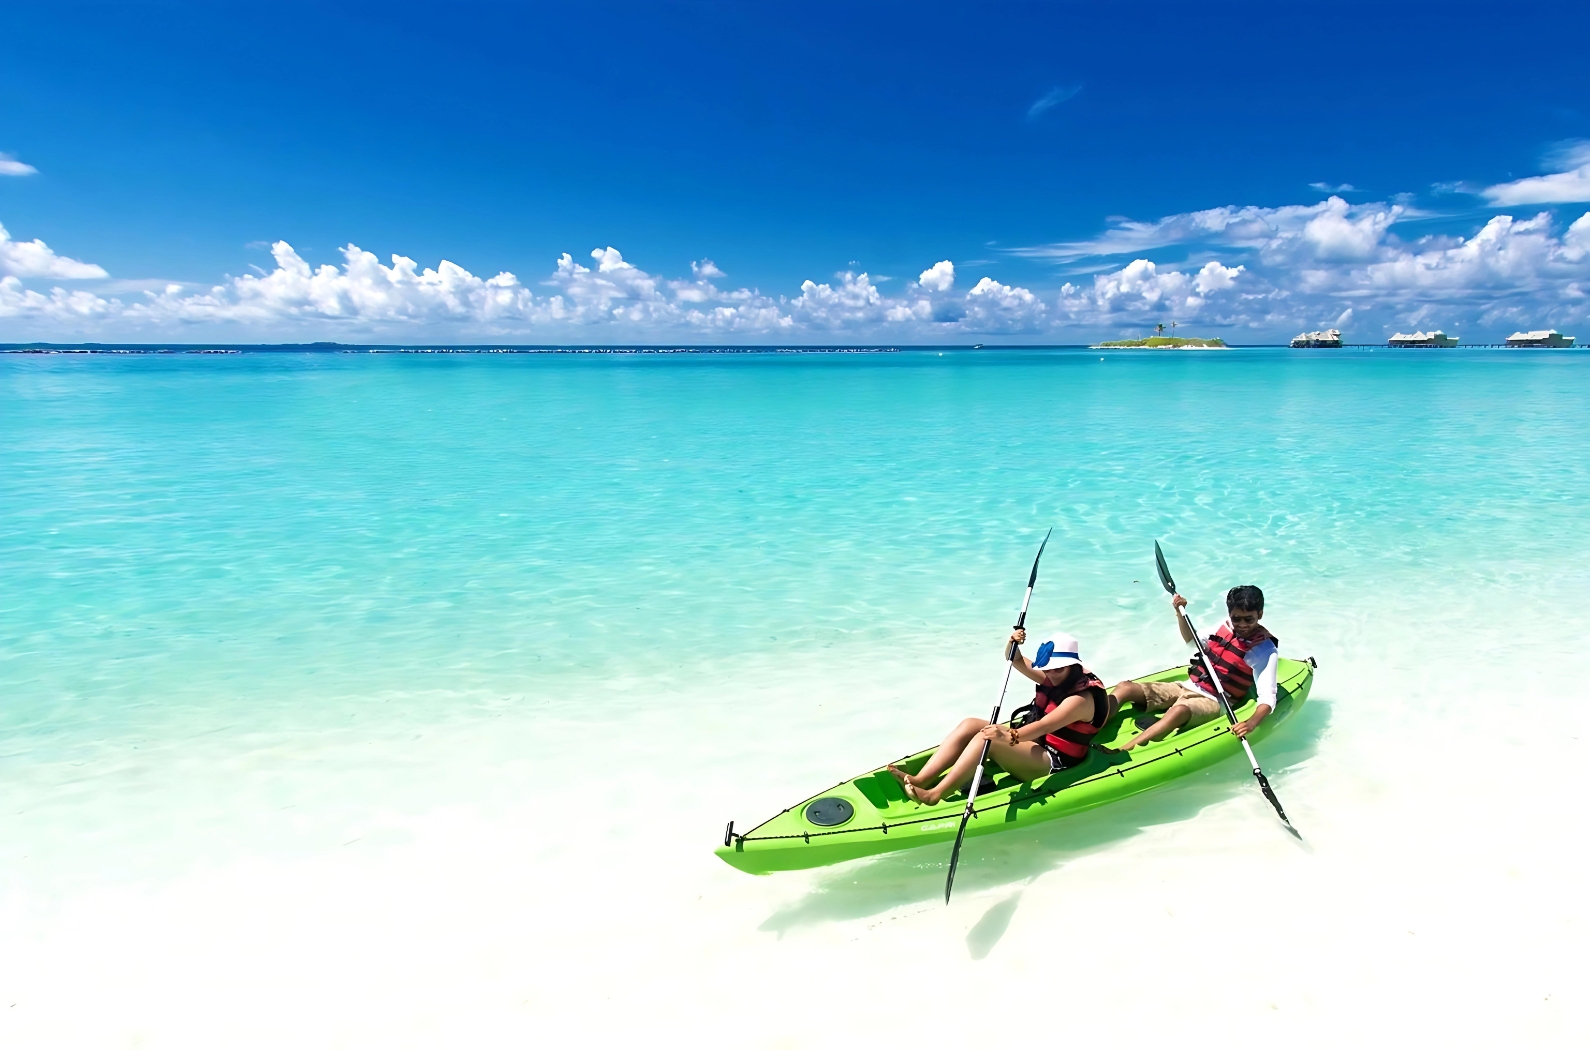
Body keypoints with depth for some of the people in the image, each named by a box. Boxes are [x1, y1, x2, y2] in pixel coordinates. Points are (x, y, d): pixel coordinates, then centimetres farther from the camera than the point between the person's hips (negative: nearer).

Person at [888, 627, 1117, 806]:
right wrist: (1013, 643, -14)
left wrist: (1010, 737, -50)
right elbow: (1017, 662, 9)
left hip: (1053, 763, -9)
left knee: (988, 737, -31)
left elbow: (1044, 726, -34)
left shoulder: (1081, 699, -19)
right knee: (970, 724, -9)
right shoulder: (1055, 679, 7)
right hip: (1032, 743, 10)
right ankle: (919, 781, -22)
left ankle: (934, 795, -38)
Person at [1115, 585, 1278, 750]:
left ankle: (1119, 753, -54)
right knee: (1125, 688, -13)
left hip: (1213, 702, -6)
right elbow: (1192, 642, 22)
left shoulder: (1265, 651, -10)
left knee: (1179, 711, -41)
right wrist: (1180, 612, 8)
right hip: (1188, 687, 7)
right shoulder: (1225, 626, 4)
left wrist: (1251, 723, -36)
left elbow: (1267, 697, -17)